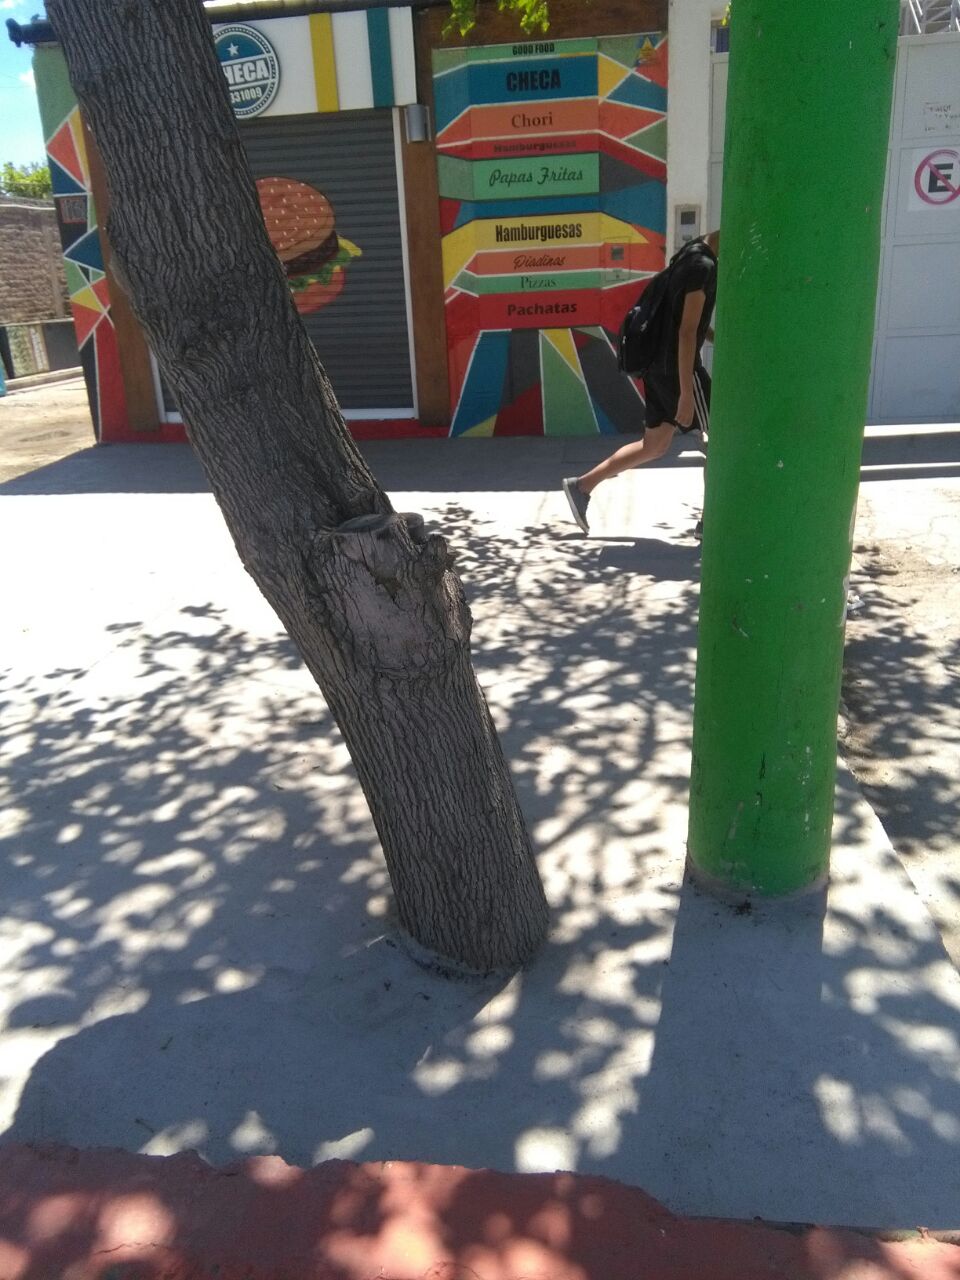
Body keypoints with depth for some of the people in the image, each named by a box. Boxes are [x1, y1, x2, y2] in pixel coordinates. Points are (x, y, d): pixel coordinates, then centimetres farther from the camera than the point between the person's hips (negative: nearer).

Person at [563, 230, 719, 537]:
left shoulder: (692, 255, 13)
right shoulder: (703, 266, -17)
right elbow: (687, 332, -23)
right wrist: (686, 393, -24)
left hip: (660, 365, 9)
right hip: (678, 369, -9)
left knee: (654, 446, 15)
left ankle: (582, 486, 14)